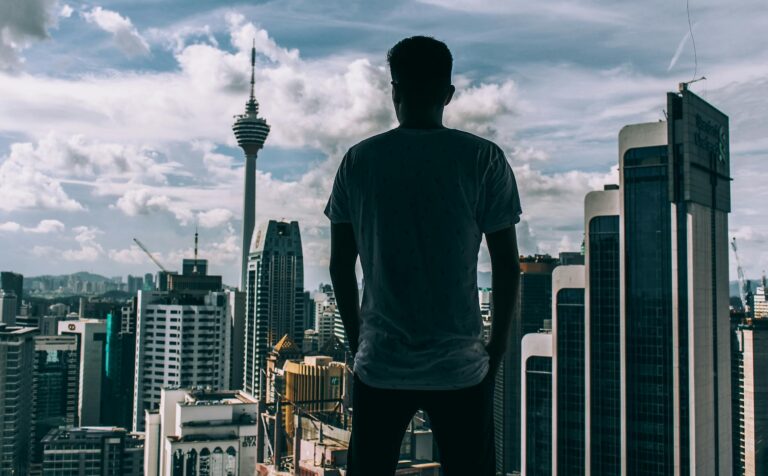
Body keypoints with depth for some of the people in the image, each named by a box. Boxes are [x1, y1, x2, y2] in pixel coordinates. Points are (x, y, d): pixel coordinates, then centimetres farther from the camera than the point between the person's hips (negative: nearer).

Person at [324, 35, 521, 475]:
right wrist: (496, 352, 8)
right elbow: (508, 266, -4)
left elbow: (341, 265, 4)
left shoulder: (358, 161, 0)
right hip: (461, 368, -1)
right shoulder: (484, 159, -4)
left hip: (379, 367, 1)